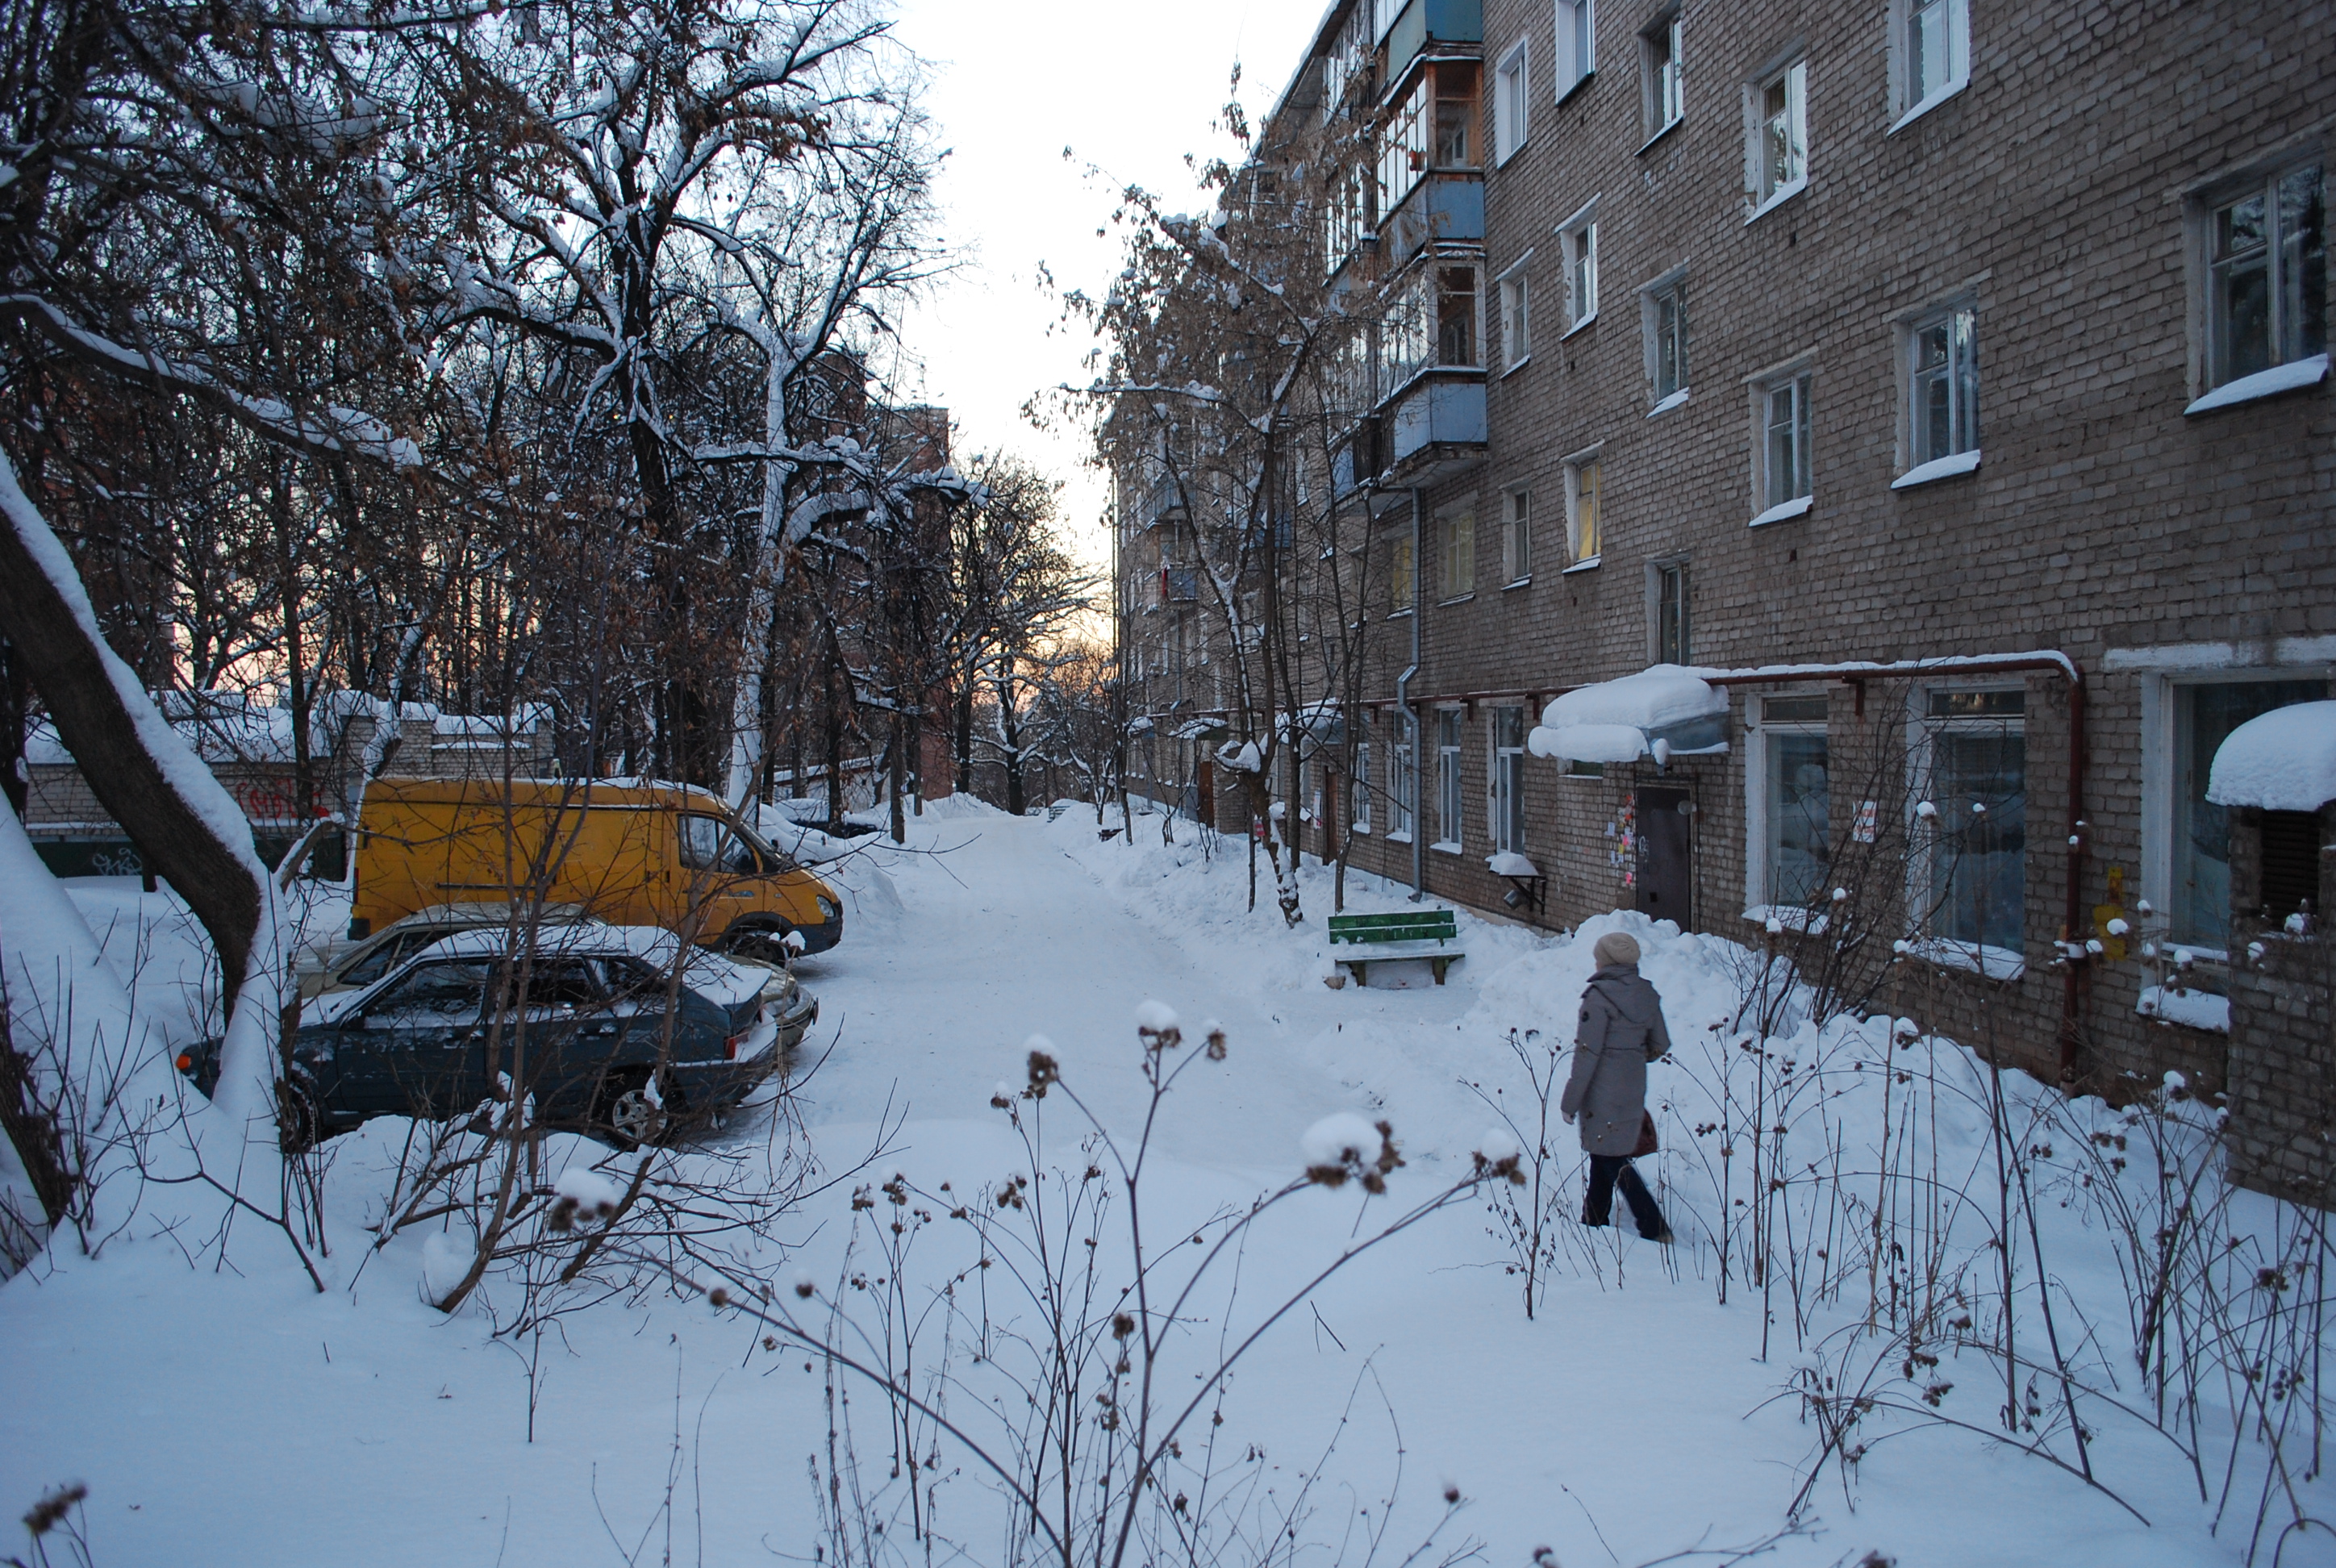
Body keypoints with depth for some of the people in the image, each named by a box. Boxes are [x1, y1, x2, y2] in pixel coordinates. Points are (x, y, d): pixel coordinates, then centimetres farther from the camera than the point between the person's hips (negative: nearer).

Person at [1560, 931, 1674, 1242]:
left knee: (1612, 1160, 2)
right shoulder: (1647, 994, 3)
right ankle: (1595, 1219, 29)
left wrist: (1570, 1101, -12)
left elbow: (1587, 1053, -18)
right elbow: (1660, 1045, 9)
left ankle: (1655, 1228, -1)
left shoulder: (1600, 996, -18)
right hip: (1634, 1088, 7)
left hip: (1603, 1092, -7)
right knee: (1605, 1155, 19)